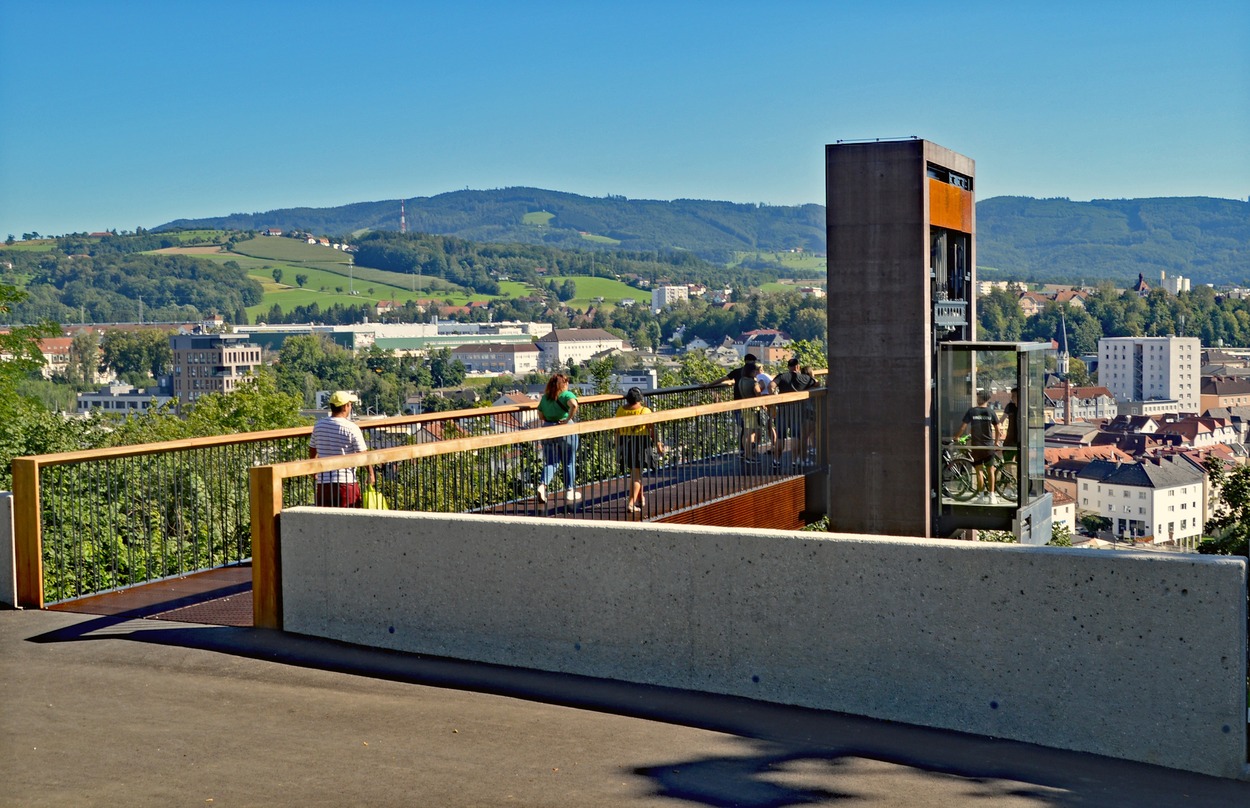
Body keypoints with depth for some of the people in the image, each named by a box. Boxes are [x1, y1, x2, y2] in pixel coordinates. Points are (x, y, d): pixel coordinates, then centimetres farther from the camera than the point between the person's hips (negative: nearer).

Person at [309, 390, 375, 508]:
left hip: (323, 483, 5)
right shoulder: (351, 428, -11)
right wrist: (371, 473, 4)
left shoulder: (318, 426, 4)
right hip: (346, 483, -4)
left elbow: (312, 452, 16)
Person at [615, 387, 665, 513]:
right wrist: (658, 445, 5)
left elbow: (617, 431, 2)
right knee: (637, 474, 1)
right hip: (641, 443, -4)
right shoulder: (645, 411, -11)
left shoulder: (620, 410, -2)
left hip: (625, 444, 4)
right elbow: (652, 430, -7)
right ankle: (631, 504, -6)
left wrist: (618, 446, 12)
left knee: (634, 472, 20)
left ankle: (640, 499, 32)